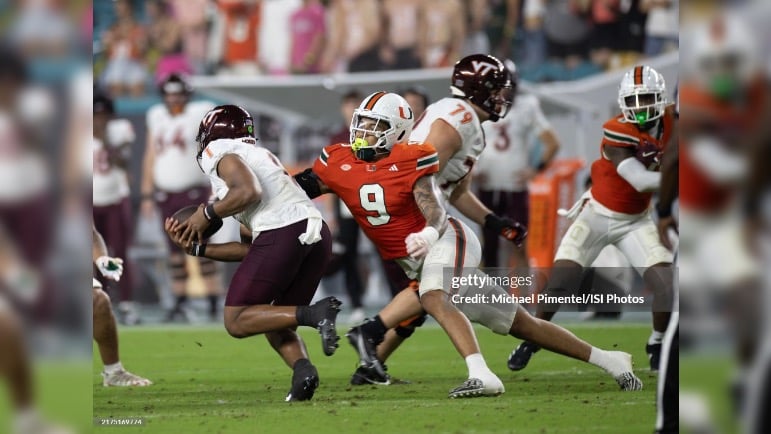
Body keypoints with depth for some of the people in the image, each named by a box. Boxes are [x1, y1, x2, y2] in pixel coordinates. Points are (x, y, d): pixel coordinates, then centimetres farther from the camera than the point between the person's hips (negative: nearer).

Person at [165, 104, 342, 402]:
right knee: (276, 327, 18)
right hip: (318, 234, 8)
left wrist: (207, 213, 2)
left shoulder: (222, 154, 9)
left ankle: (314, 314, -18)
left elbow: (249, 192, -13)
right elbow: (251, 249, 28)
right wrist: (197, 247, 29)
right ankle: (303, 368, -12)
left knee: (237, 322, 1)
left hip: (282, 233, -8)